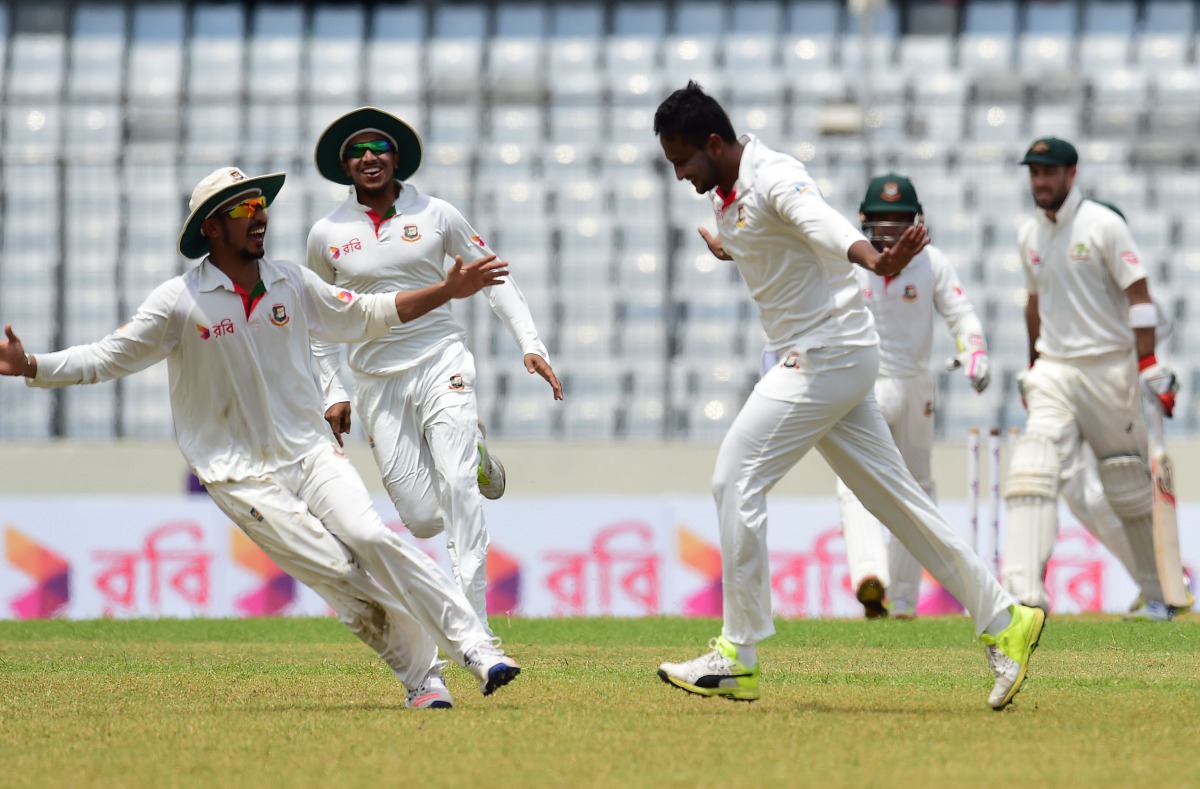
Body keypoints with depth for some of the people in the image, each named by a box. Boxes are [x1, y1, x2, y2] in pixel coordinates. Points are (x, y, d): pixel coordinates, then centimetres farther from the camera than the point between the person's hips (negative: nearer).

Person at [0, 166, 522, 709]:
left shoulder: (293, 284, 5)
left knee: (370, 537, -20)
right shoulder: (179, 302, -8)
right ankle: (422, 679, -4)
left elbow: (364, 315, 18)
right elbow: (106, 359, -5)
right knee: (339, 573, -14)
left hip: (310, 454, 3)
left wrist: (448, 291, 12)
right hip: (242, 477, -3)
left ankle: (474, 647, -19)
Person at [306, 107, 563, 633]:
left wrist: (531, 344, -2)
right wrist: (332, 392, 9)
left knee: (457, 487, -21)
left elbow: (491, 275, 9)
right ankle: (471, 455, 31)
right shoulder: (328, 234, 5)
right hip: (377, 381, 1)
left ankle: (472, 625, -21)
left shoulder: (435, 215, 2)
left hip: (440, 364, -1)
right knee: (423, 520, -5)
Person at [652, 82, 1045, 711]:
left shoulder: (775, 180, -18)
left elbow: (822, 224, -40)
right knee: (892, 495, 9)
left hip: (829, 353, -10)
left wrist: (873, 260, -58)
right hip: (812, 359, 10)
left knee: (737, 479, -11)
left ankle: (738, 655, -8)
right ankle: (1002, 621, 11)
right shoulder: (724, 194, 12)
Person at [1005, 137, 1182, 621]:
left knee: (1129, 485, 4)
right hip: (1054, 371, 4)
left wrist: (1150, 365, -18)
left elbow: (1138, 295, -11)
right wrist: (1032, 367, 25)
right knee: (1032, 469, -16)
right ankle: (1024, 590, -28)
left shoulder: (1103, 225, -8)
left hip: (1108, 367, -4)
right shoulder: (1029, 236, 11)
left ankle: (1161, 593, 20)